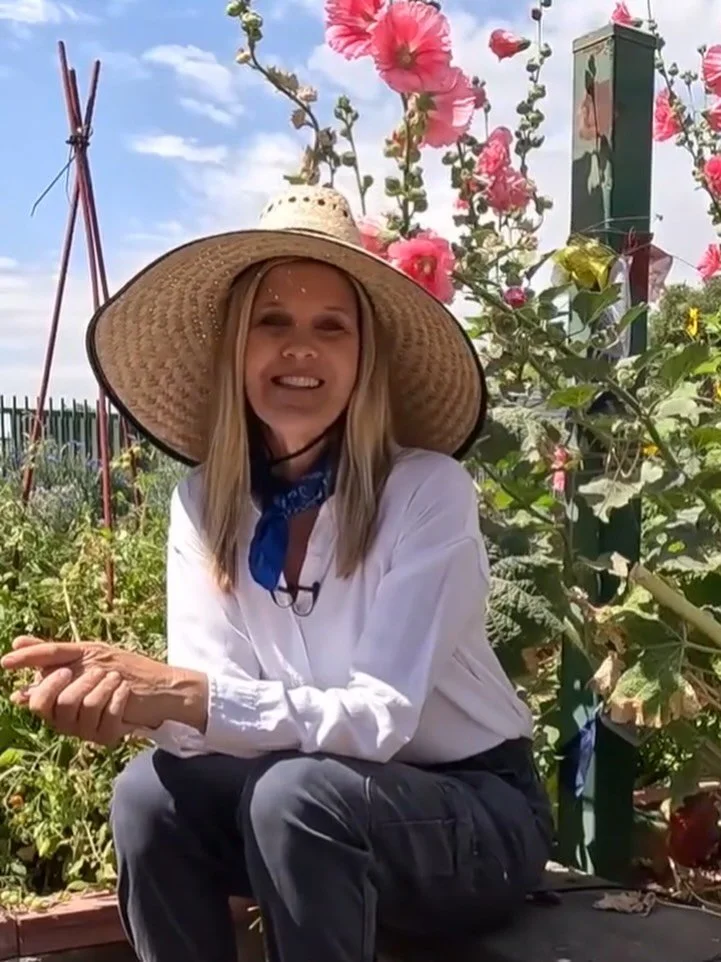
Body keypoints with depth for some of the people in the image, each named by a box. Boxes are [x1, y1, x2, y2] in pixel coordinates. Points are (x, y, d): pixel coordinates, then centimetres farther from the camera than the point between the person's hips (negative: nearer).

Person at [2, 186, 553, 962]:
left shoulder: (427, 492, -20)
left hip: (479, 813, -3)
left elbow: (378, 718, -27)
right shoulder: (203, 503, -6)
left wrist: (186, 697, -40)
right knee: (150, 793, -23)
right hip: (322, 813, 4)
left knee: (295, 793, -33)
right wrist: (135, 698, -36)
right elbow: (208, 707, -13)